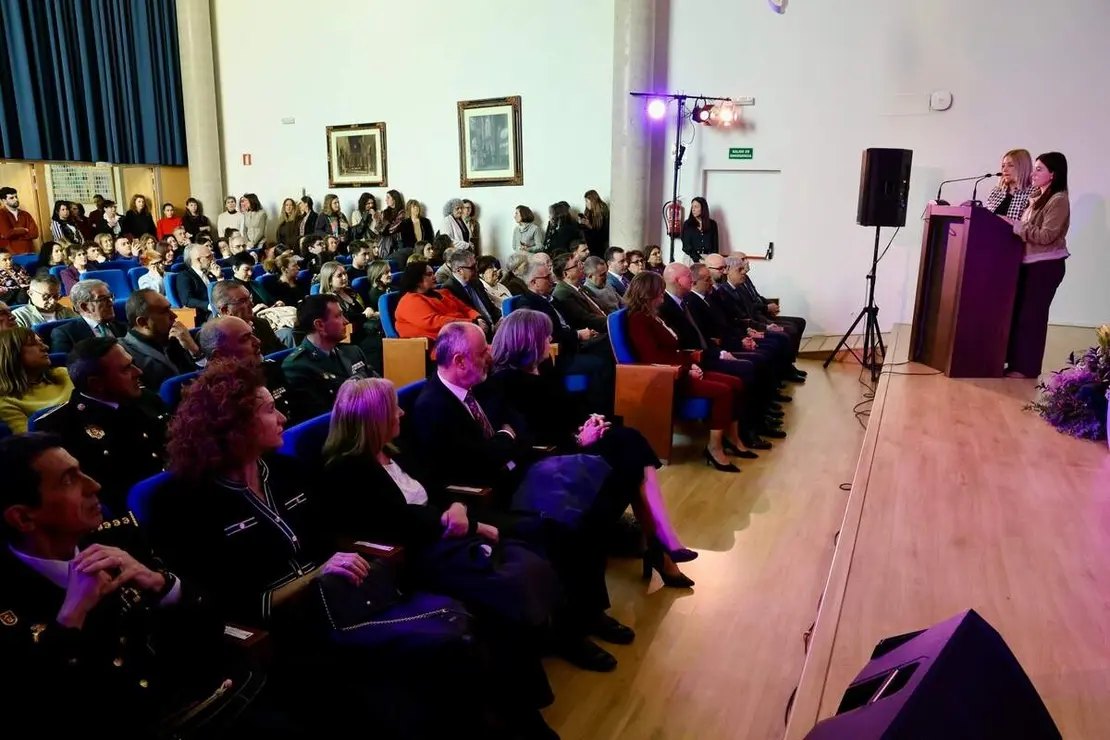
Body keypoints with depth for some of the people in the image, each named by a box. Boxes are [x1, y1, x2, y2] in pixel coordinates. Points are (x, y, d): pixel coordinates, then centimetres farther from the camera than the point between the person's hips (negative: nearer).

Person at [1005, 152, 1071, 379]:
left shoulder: (1059, 200, -11)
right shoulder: (1037, 197, 14)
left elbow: (1046, 236, -19)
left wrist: (1015, 226, -19)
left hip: (1046, 265, -8)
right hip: (1029, 262, 8)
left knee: (1031, 314, -4)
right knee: (1017, 311, 8)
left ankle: (1026, 367, 3)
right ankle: (1014, 361, 15)